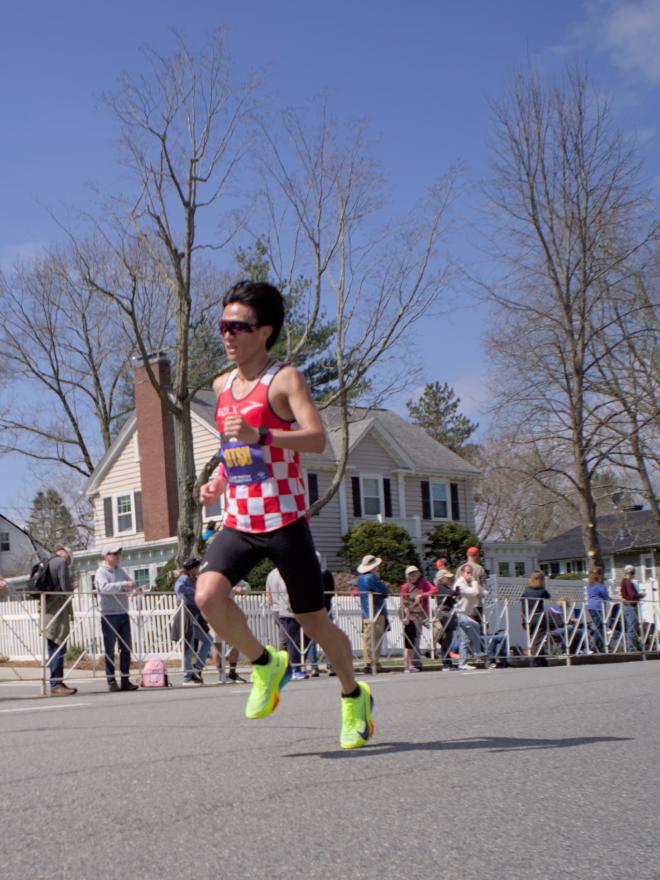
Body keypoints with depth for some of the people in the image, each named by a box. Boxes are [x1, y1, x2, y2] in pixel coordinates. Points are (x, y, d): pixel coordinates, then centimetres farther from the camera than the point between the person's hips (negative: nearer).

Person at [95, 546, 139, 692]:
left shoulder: (120, 570, 16)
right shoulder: (101, 572, -5)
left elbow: (130, 584, 12)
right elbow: (105, 587, -22)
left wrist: (132, 585, -12)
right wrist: (124, 584, -27)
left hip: (123, 614, 7)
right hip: (109, 616, -7)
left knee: (126, 648, 6)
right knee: (110, 650, -1)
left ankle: (125, 680, 11)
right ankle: (111, 681, 3)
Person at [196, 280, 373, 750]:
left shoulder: (285, 378, -8)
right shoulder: (223, 386, 13)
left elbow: (317, 438, -23)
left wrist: (259, 435, -37)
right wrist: (218, 482, 12)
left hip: (284, 520, -5)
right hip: (238, 522, 6)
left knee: (314, 621, 4)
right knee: (208, 594, -20)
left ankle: (354, 696, 31)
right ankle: (265, 665, 5)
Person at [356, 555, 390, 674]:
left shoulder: (360, 578, 15)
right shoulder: (371, 578, -13)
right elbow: (386, 591, -13)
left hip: (365, 613, 9)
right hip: (376, 613, -9)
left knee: (366, 638, 8)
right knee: (375, 639, -8)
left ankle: (367, 662, 9)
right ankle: (374, 664, -10)